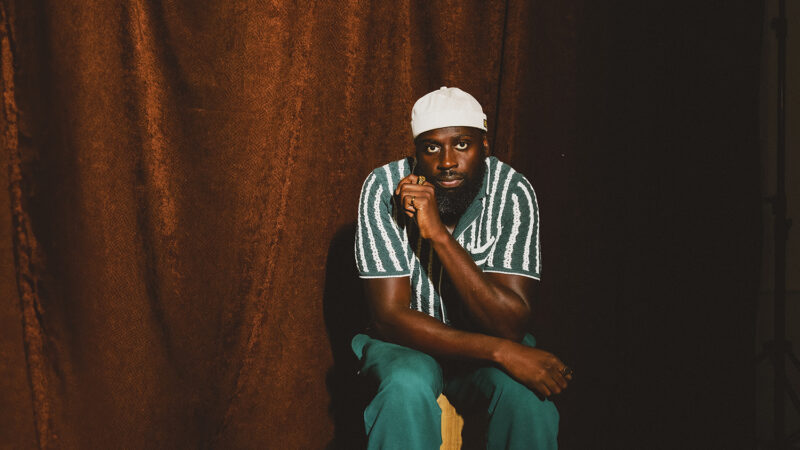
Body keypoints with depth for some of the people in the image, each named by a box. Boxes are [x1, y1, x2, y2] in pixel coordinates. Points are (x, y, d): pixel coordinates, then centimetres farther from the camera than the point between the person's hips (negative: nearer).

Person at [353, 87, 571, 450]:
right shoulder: (384, 188, -19)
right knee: (409, 385, -34)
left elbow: (511, 327, -27)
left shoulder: (512, 193, -19)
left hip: (487, 337, 1)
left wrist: (437, 233, -35)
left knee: (527, 393, -30)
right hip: (407, 342, -1)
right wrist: (501, 352, -33)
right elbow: (391, 315, -22)